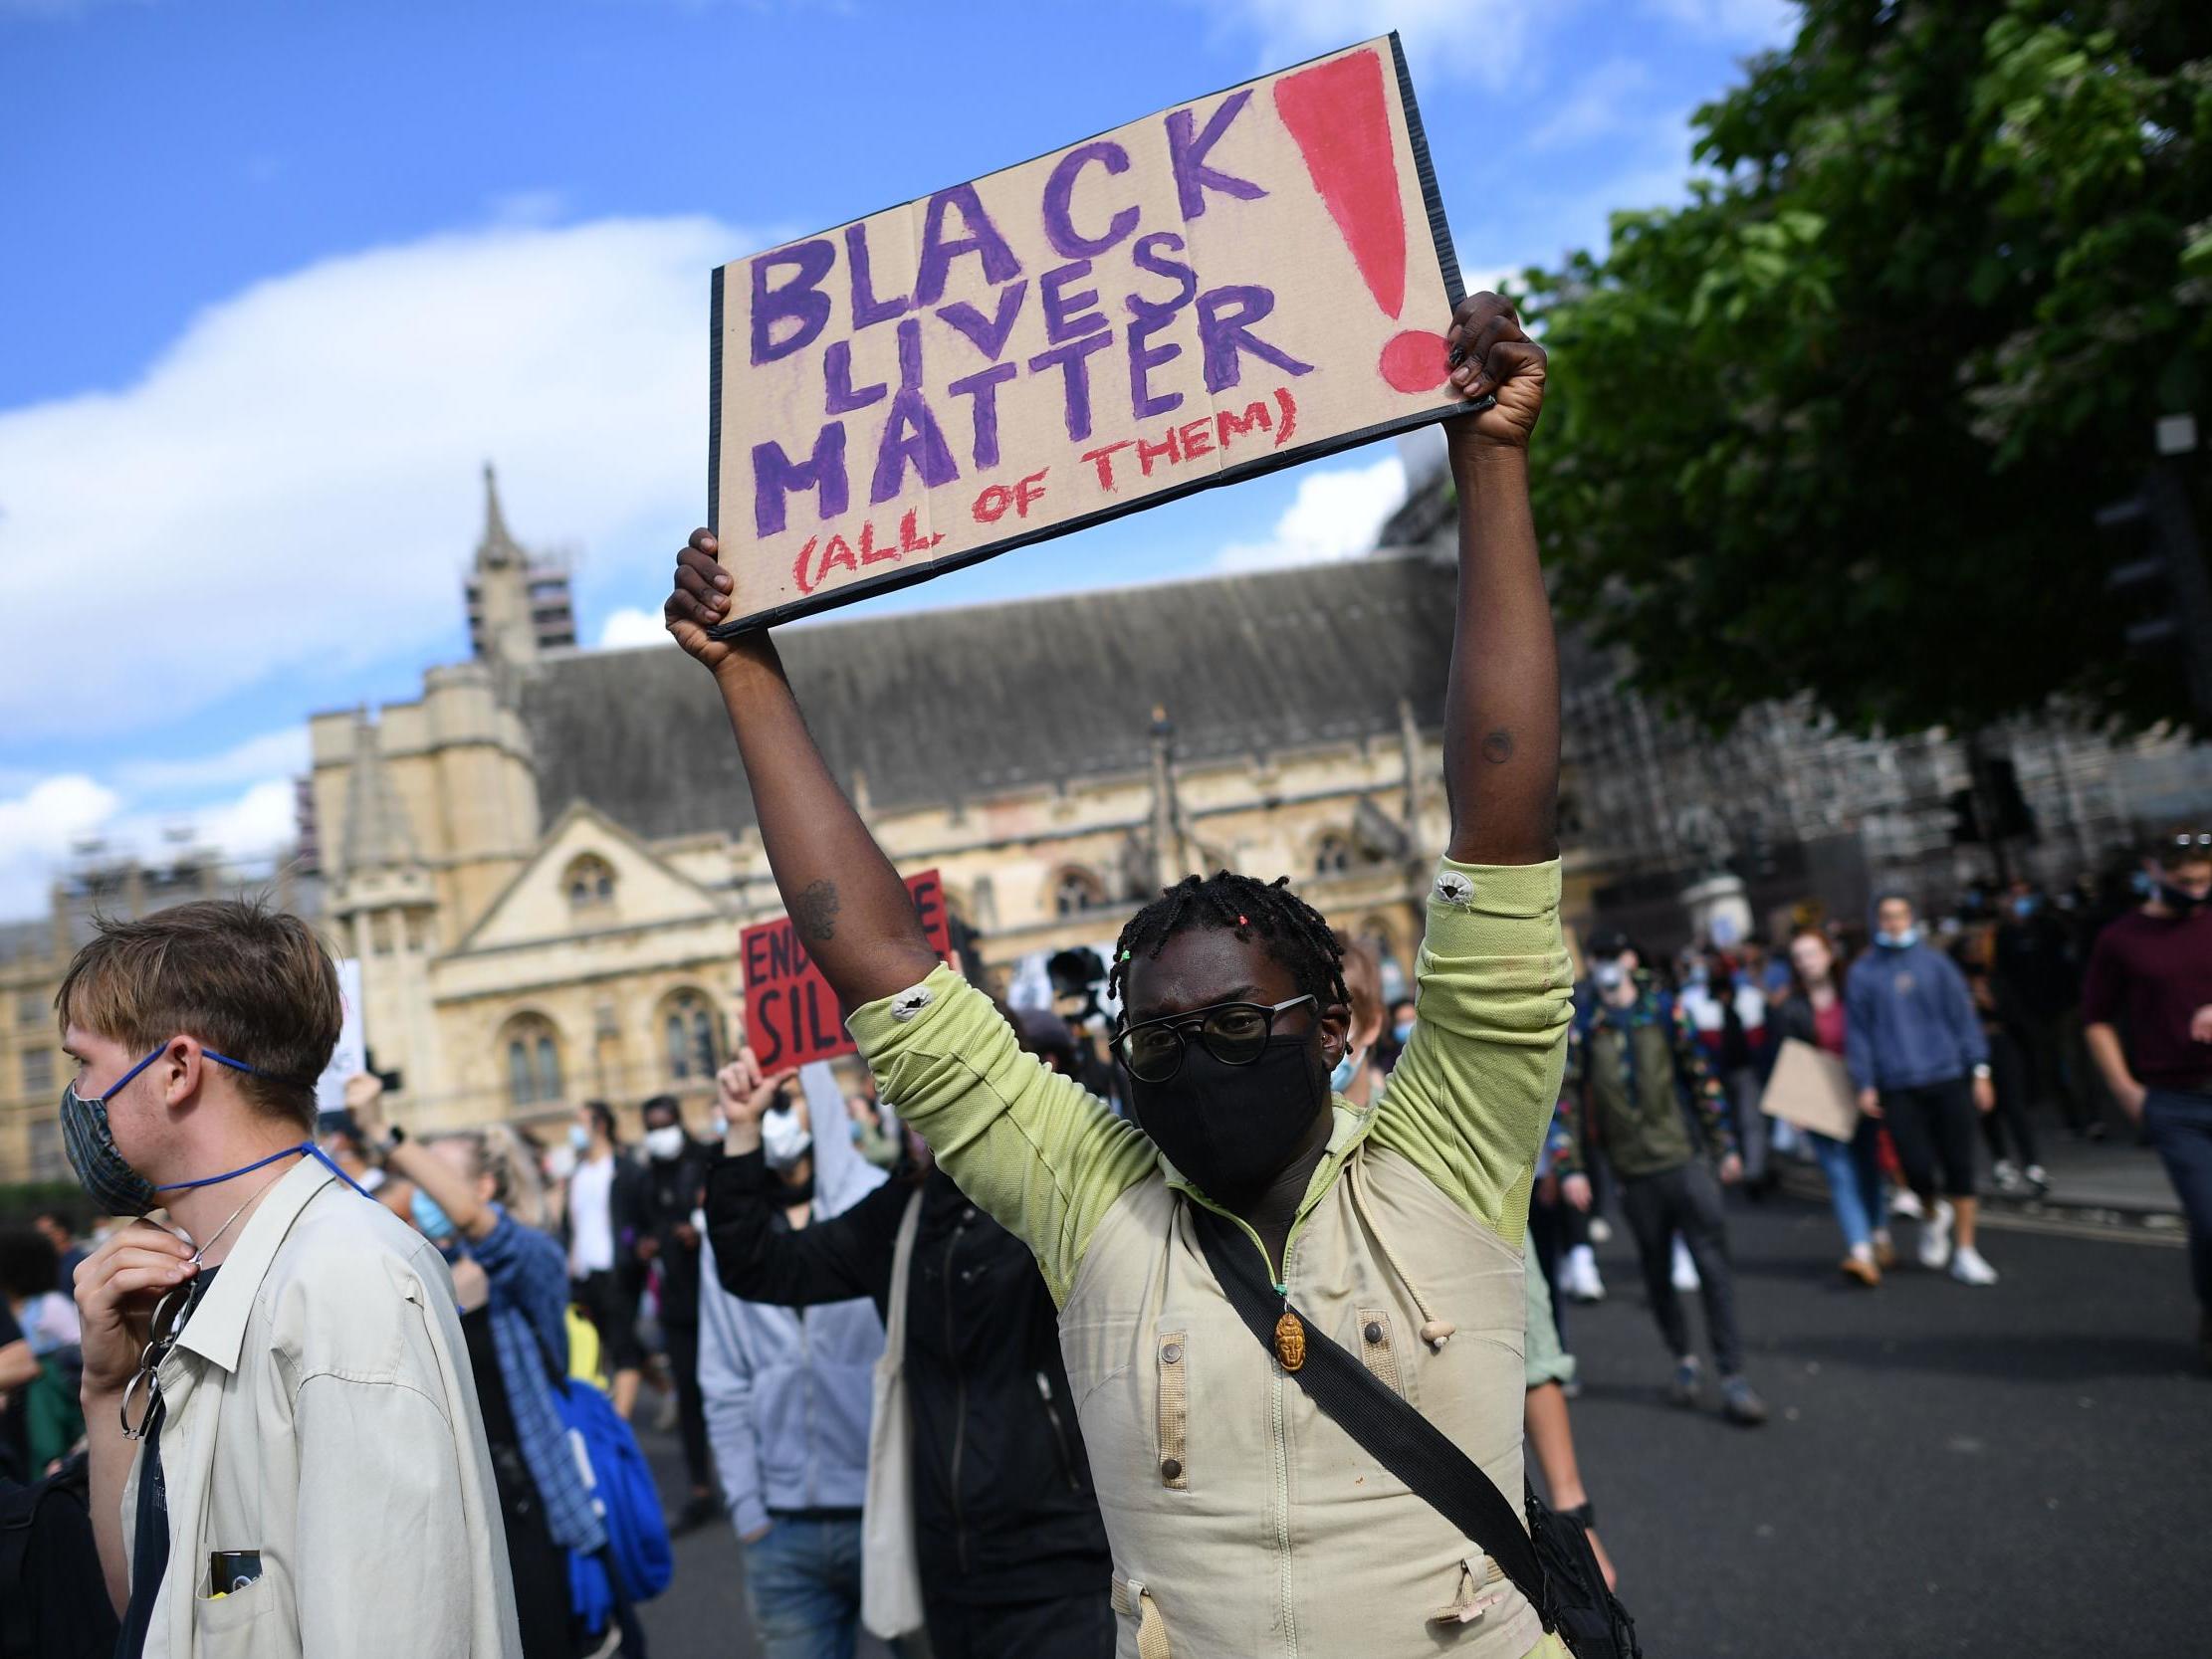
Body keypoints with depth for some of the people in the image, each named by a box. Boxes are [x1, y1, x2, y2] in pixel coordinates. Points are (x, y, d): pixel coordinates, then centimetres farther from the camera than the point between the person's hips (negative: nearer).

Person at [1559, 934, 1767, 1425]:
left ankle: (1732, 1374, 4)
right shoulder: (1581, 1028, -1)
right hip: (1633, 1172, 0)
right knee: (1657, 1272, 11)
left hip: (1685, 1160, 0)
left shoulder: (1665, 1012, 1)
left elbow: (1703, 1080, 7)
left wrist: (1724, 1145, 8)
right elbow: (1566, 1100, -2)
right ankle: (1685, 1360, 29)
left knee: (1713, 1264, -3)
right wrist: (1570, 1168, -6)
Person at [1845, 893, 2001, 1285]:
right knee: (1918, 1168, -8)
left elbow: (1964, 1016, 8)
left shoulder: (1935, 962, 7)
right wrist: (1865, 1085, 1)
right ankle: (1932, 1217, 25)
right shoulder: (1863, 972, 4)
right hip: (1898, 1087, -1)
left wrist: (1979, 1069, 2)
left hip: (1948, 1078, 1)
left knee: (1959, 1166, 2)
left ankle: (1965, 1252, 13)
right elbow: (1857, 1032, 5)